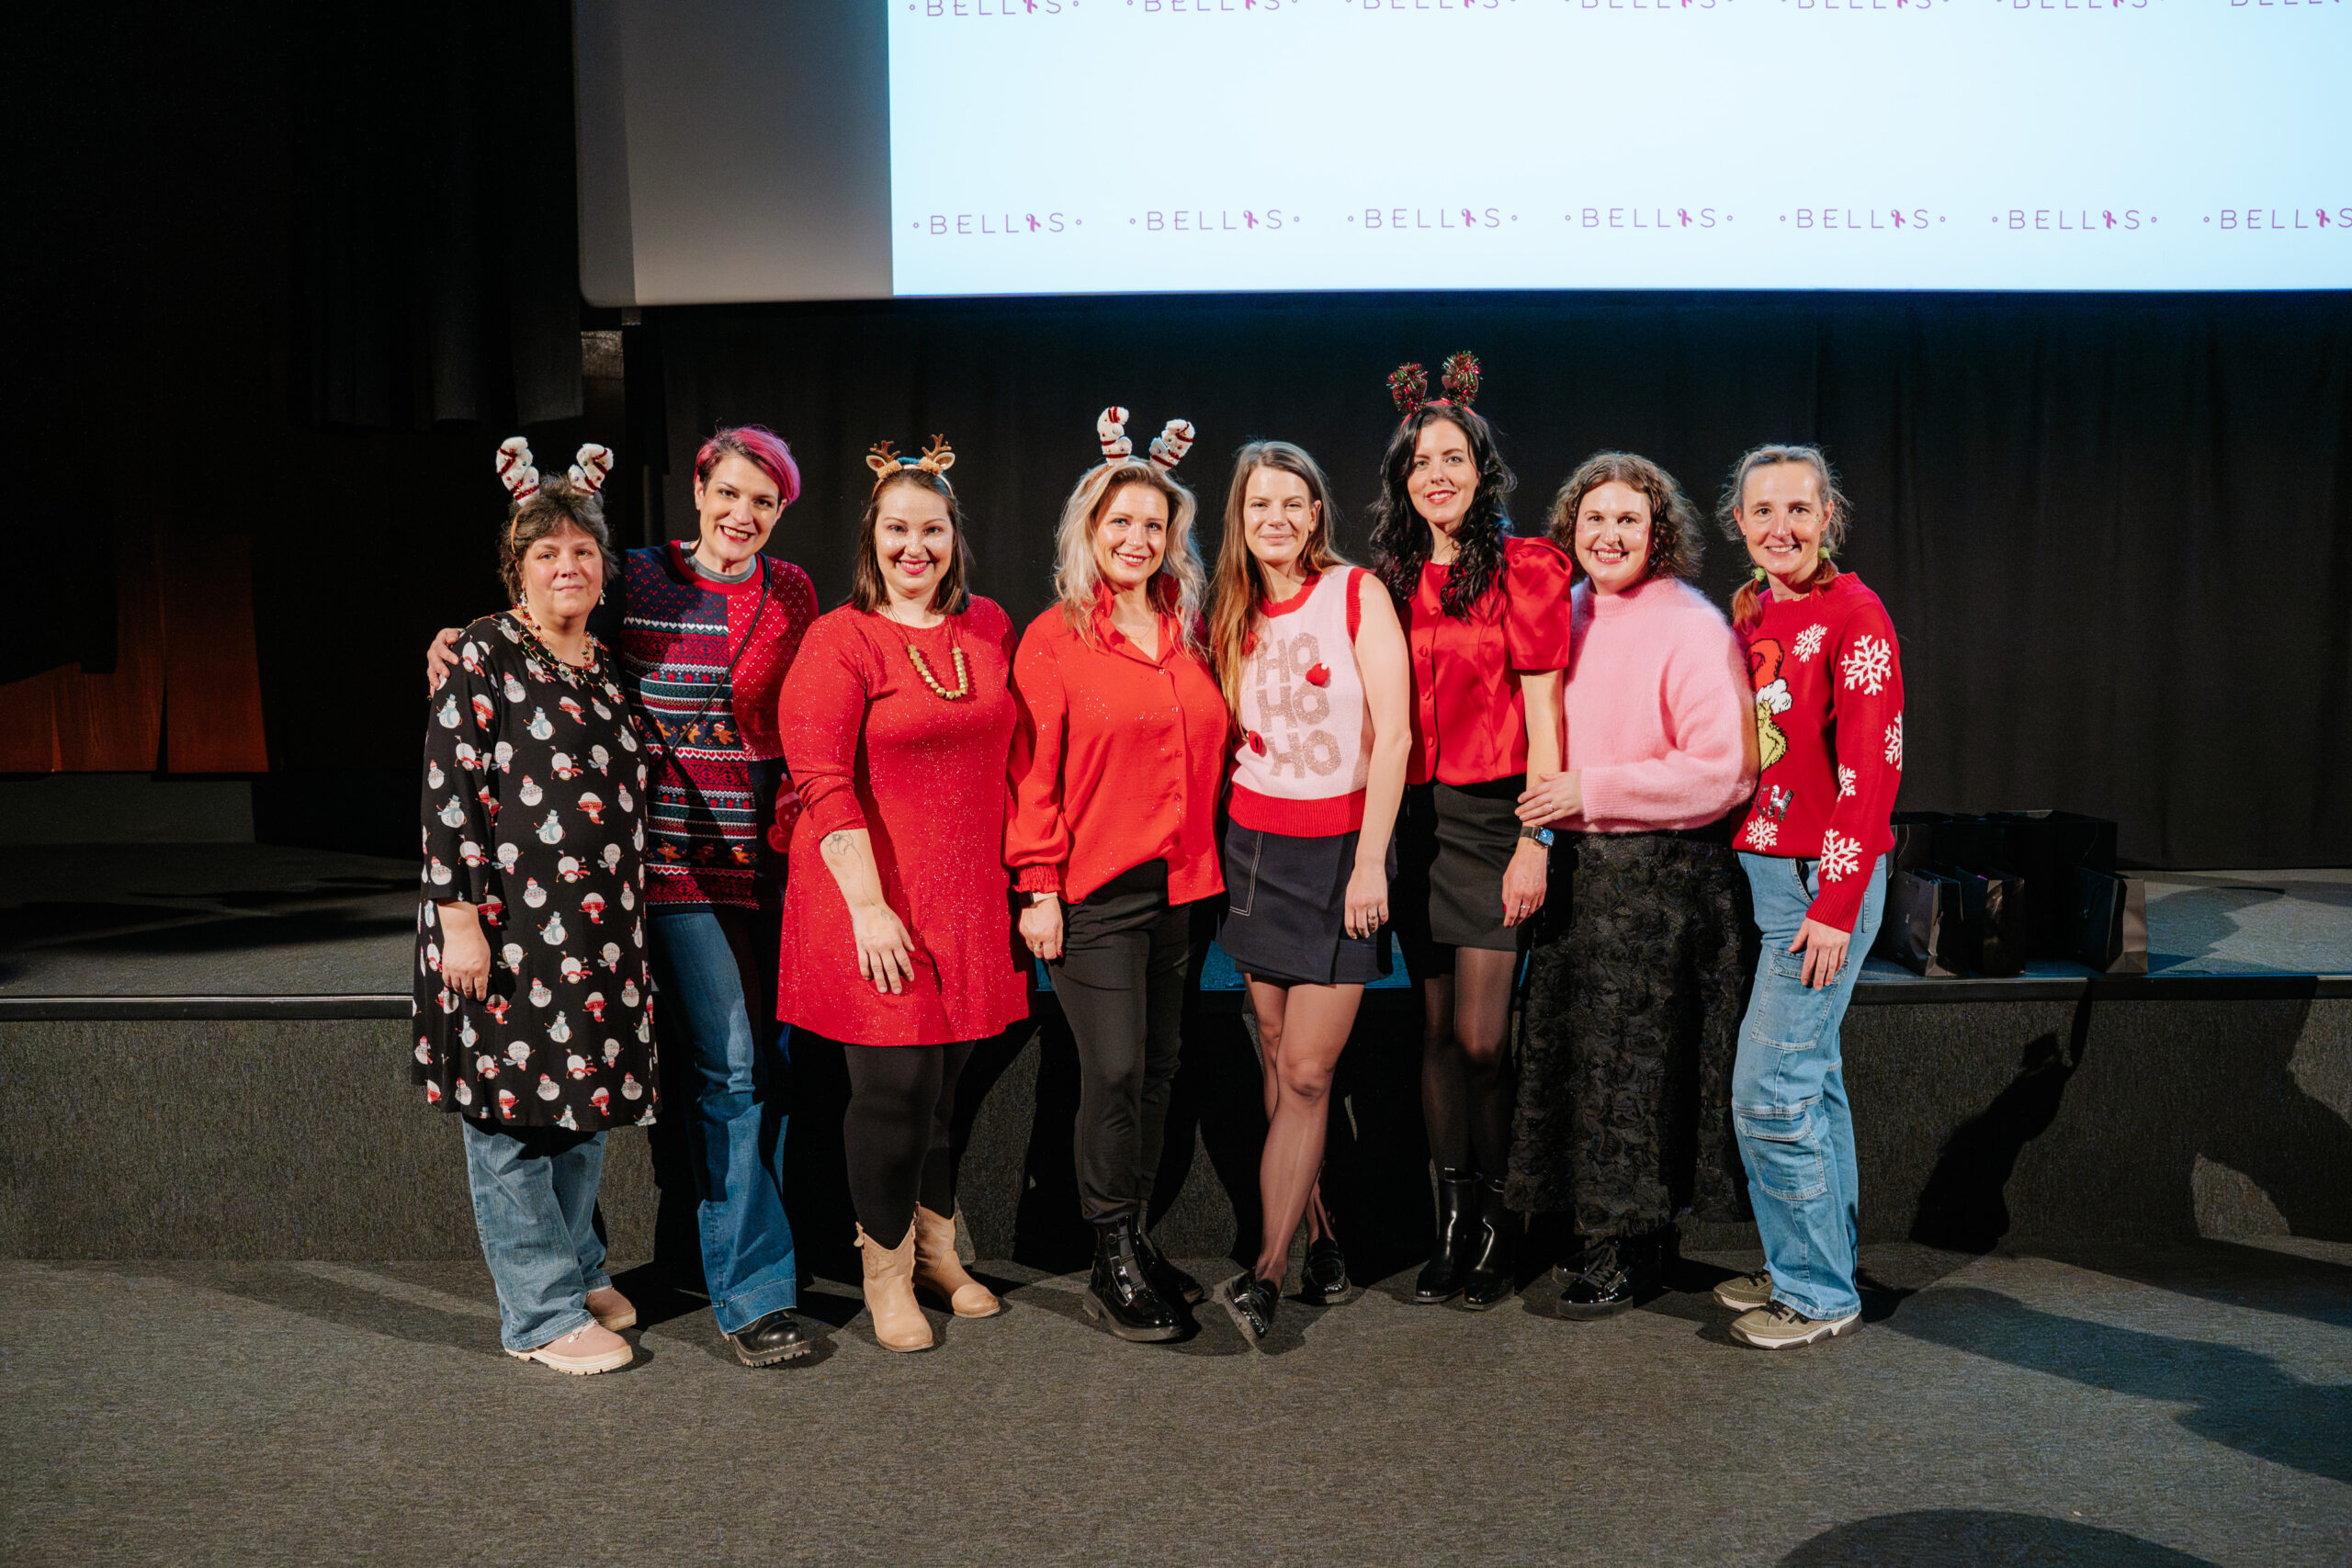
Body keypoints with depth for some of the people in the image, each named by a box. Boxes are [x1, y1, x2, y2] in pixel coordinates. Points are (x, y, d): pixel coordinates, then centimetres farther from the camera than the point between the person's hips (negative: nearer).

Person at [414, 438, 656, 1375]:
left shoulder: (609, 668, 13)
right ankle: (541, 1313, 13)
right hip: (506, 928, -7)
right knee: (511, 1109, 2)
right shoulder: (484, 657, -7)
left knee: (585, 1103, 15)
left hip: (600, 930, 7)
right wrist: (459, 919, -17)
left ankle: (577, 1270, 33)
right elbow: (449, 794, -12)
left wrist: (627, 925, 18)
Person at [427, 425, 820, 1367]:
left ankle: (754, 1254, 26)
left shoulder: (792, 593, 10)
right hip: (681, 857, -4)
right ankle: (753, 1292, 4)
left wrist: (799, 822, 8)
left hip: (772, 857, 4)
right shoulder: (635, 581, 1)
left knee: (772, 1061, 9)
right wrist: (461, 643, -5)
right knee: (728, 1068, -6)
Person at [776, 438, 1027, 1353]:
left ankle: (938, 1250, 32)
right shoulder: (839, 641, -7)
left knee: (950, 1076, 13)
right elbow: (823, 783, -14)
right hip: (876, 903, -5)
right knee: (896, 1087, 0)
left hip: (969, 897, 5)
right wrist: (868, 906, -19)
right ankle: (886, 1271, 21)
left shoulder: (990, 629, 9)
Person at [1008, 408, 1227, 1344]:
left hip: (1179, 883, 5)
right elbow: (1034, 774, -5)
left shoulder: (1188, 632, 12)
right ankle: (1113, 1265, 7)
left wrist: (1210, 861, 9)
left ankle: (1134, 1240, 23)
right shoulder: (1054, 639, -3)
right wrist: (1039, 888, -10)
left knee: (1157, 1067, 10)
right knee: (1115, 1072, -7)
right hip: (1094, 889, -5)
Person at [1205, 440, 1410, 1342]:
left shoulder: (1356, 594, -5)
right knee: (1278, 1061, 6)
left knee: (1307, 1073, -6)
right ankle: (1318, 1237, 20)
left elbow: (1392, 734, -9)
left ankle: (1267, 1272, -2)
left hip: (1343, 847, -4)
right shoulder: (1230, 616, 9)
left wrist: (1370, 860, -14)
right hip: (1255, 847, 4)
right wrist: (1216, 846, 4)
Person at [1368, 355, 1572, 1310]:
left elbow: (1543, 714, -6)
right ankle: (1451, 1220, 18)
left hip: (1493, 816, -4)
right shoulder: (1392, 580, 12)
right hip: (1415, 819, 5)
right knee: (1437, 1030, 8)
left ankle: (1493, 1222, 14)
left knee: (1480, 1040, -6)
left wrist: (1535, 839, -11)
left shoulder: (1523, 569, -2)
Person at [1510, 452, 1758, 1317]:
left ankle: (1633, 1248, 18)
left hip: (1663, 876, -7)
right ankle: (1605, 1229, 28)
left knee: (1632, 1060, 1)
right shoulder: (1566, 615, 10)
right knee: (1568, 1045, 12)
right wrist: (1549, 815, 9)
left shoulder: (1693, 629, -12)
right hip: (1576, 864, 7)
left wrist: (1593, 791, -19)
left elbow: (1722, 772, -17)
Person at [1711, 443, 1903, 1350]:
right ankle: (1820, 1266, 28)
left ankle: (1816, 1293, 9)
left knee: (1771, 1089, -6)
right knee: (1810, 1078, 16)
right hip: (1757, 867, 8)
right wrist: (1733, 862, 11)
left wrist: (1836, 905, -18)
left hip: (1822, 878, -8)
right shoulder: (1750, 614, 11)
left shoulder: (1854, 617, -13)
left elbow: (1869, 772, -17)